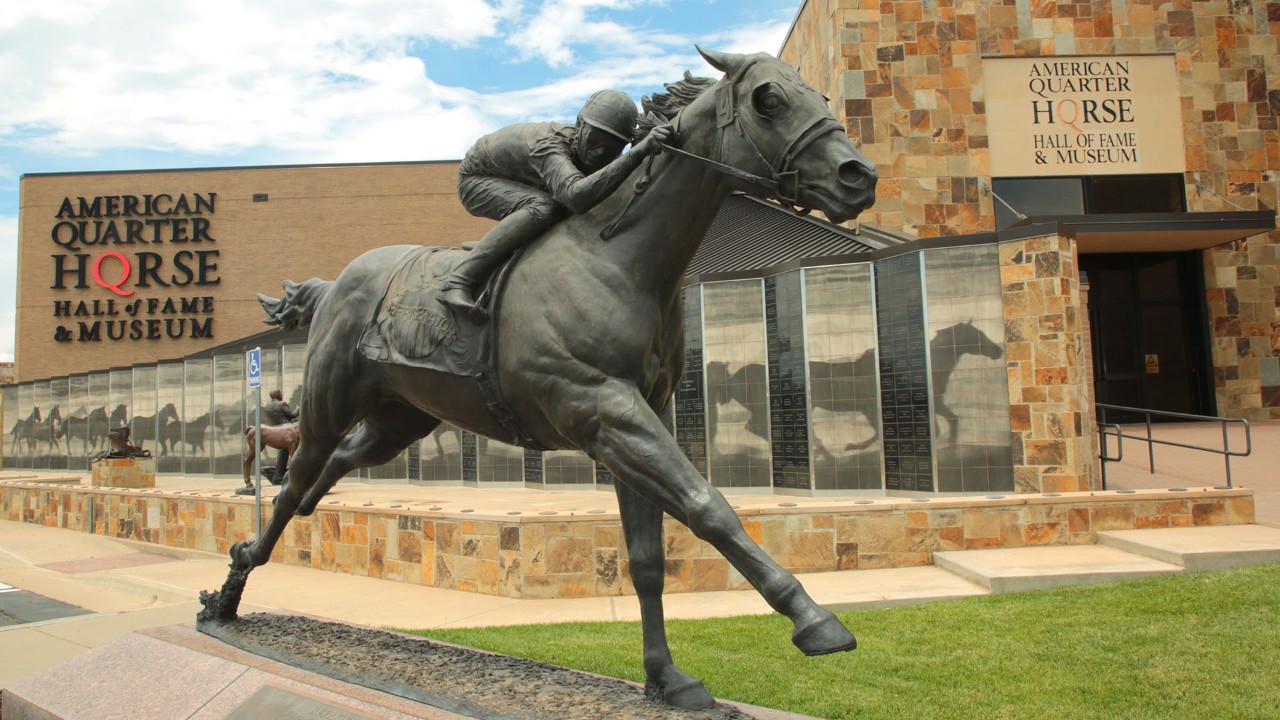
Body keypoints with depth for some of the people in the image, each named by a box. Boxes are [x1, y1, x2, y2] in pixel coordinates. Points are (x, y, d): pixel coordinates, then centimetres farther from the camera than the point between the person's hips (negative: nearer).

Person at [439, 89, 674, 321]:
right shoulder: (549, 148, -41)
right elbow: (578, 196, -61)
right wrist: (639, 152, -65)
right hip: (476, 180, -8)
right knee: (543, 208, -34)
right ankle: (458, 282, -35)